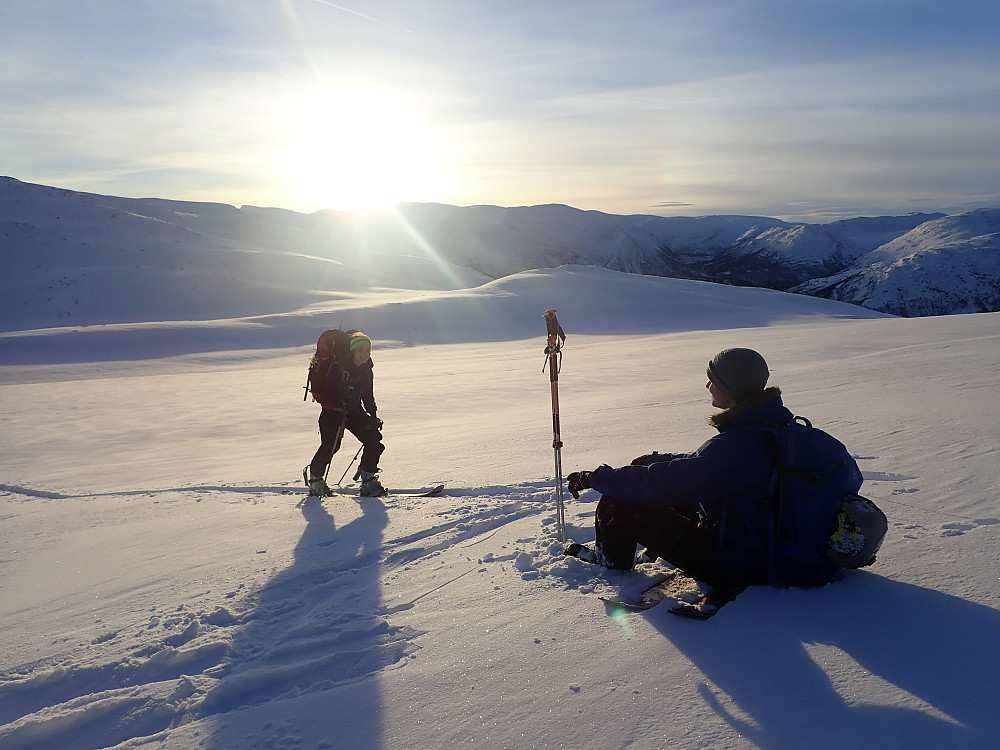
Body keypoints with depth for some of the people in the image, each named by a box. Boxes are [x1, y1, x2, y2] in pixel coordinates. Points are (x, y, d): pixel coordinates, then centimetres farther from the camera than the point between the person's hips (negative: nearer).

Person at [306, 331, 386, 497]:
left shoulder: (366, 371, 7)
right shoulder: (338, 367, -14)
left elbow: (368, 396, 17)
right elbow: (327, 394, -17)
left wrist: (373, 415, 6)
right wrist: (340, 408, -28)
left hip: (355, 411, 6)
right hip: (332, 412, -6)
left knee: (374, 439, -9)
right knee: (330, 446, -17)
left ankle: (368, 478, 6)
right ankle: (315, 478, 10)